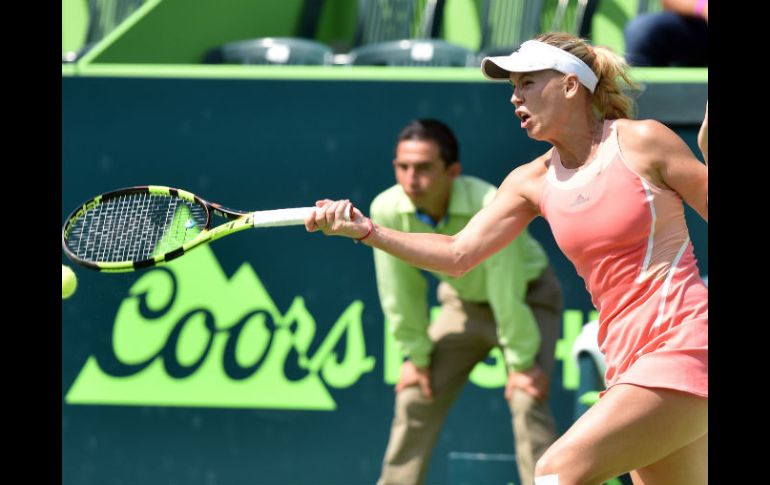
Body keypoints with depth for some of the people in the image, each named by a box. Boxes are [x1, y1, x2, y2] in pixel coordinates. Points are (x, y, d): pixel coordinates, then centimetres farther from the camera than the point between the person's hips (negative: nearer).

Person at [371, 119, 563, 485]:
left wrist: (521, 362, -24)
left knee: (527, 402, -21)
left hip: (528, 297, -5)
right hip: (463, 300, 5)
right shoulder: (387, 211, -25)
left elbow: (506, 293, -31)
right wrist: (417, 356, -4)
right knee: (415, 398, 3)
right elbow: (399, 291, -12)